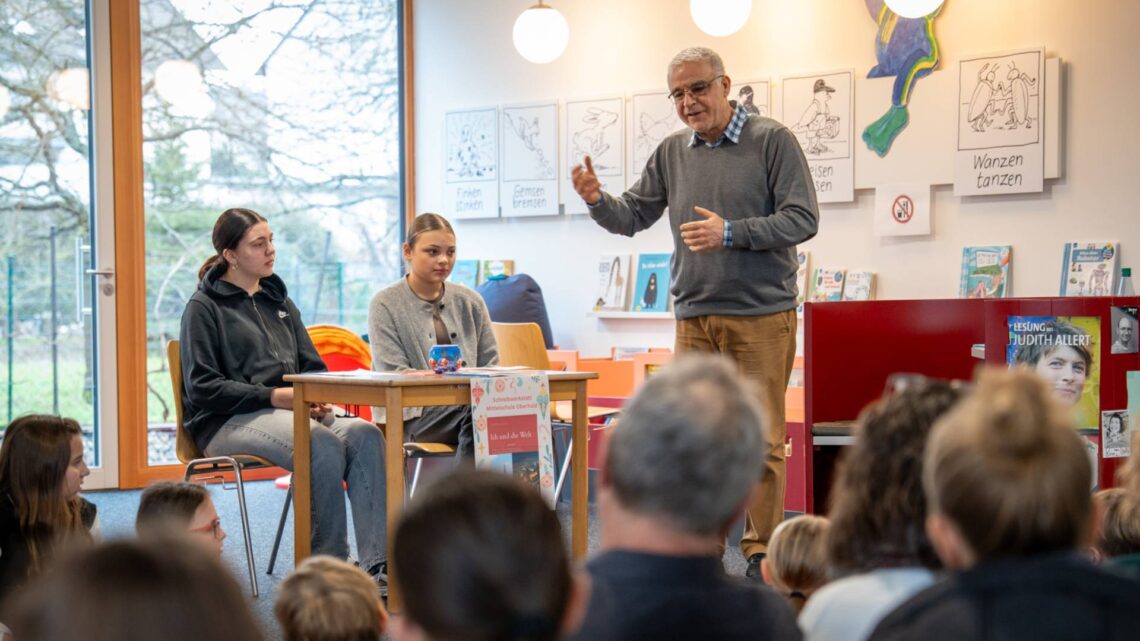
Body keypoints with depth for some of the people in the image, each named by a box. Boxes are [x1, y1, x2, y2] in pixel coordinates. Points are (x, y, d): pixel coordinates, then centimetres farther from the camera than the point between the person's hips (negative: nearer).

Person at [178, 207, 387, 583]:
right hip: (228, 422, -6)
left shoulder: (278, 301, 22)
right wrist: (273, 395, -15)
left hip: (291, 411, 6)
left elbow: (312, 365, 21)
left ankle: (376, 564, -35)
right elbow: (202, 387, -7)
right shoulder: (204, 307, 2)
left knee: (364, 433, -26)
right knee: (323, 443, -35)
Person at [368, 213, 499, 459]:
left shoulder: (470, 302, 19)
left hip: (468, 405, 4)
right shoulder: (385, 305, 6)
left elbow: (490, 365, 17)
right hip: (412, 416, -4)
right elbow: (394, 375, -4)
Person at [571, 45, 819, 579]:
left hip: (762, 316, -4)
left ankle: (761, 551, 6)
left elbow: (802, 219, -8)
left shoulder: (772, 141, -2)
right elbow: (633, 216, 15)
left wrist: (730, 233, -17)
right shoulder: (672, 152, 12)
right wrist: (597, 200, -5)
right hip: (694, 317, 5)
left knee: (761, 439, -2)